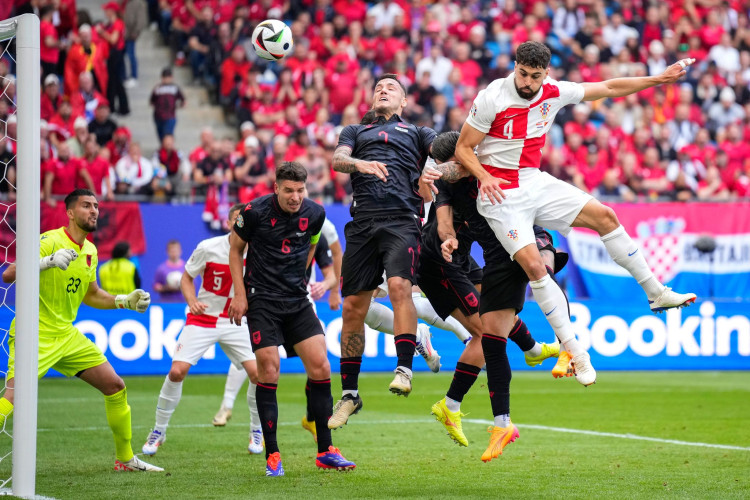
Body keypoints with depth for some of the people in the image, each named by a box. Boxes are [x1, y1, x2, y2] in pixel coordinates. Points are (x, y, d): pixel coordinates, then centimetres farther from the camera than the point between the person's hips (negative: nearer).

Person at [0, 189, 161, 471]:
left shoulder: (90, 251, 10)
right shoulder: (50, 241, -14)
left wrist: (125, 301, 13)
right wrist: (48, 261, -37)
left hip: (67, 334, 8)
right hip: (35, 335, -8)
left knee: (115, 387, 7)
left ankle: (125, 459, 21)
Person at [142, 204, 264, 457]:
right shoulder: (208, 248, -12)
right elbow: (186, 277, 0)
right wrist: (192, 301, -18)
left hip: (236, 322, 1)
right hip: (202, 319, -1)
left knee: (258, 373, -14)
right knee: (177, 371, -14)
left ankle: (257, 431, 10)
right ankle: (159, 431, 5)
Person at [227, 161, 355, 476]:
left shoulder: (315, 214, -1)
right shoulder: (255, 211, -10)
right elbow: (235, 248, 4)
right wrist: (239, 294, -1)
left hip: (298, 301, 4)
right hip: (261, 300, -4)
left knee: (320, 366, -5)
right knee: (268, 370, -10)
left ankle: (325, 451, 4)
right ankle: (272, 456, 0)